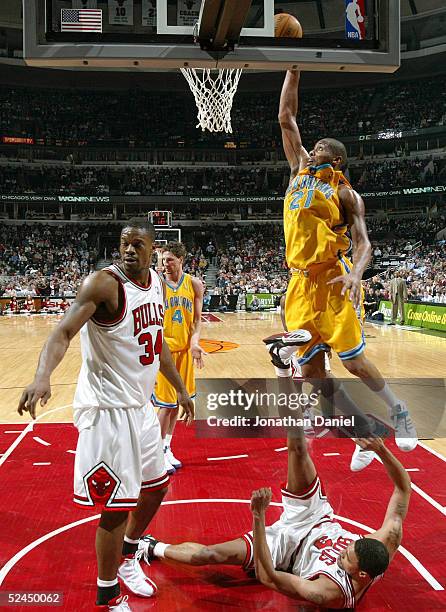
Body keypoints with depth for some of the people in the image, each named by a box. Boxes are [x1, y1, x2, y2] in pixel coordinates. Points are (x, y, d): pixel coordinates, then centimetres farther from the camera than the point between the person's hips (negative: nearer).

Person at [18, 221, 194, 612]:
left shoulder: (156, 283, 7)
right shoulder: (104, 283, -17)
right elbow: (64, 332, -29)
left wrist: (180, 389, 23)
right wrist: (43, 375, -47)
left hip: (141, 404, 8)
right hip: (108, 408, -8)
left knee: (156, 487, 21)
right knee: (117, 505, -2)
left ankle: (126, 555, 46)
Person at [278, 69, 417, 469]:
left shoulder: (346, 193, 1)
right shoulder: (299, 172, 16)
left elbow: (363, 241, -8)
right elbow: (286, 118, 17)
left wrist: (356, 273, -28)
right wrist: (293, 70, 14)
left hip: (333, 281, -6)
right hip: (301, 284, 6)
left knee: (353, 360, -5)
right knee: (311, 370, 4)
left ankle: (398, 411, 22)